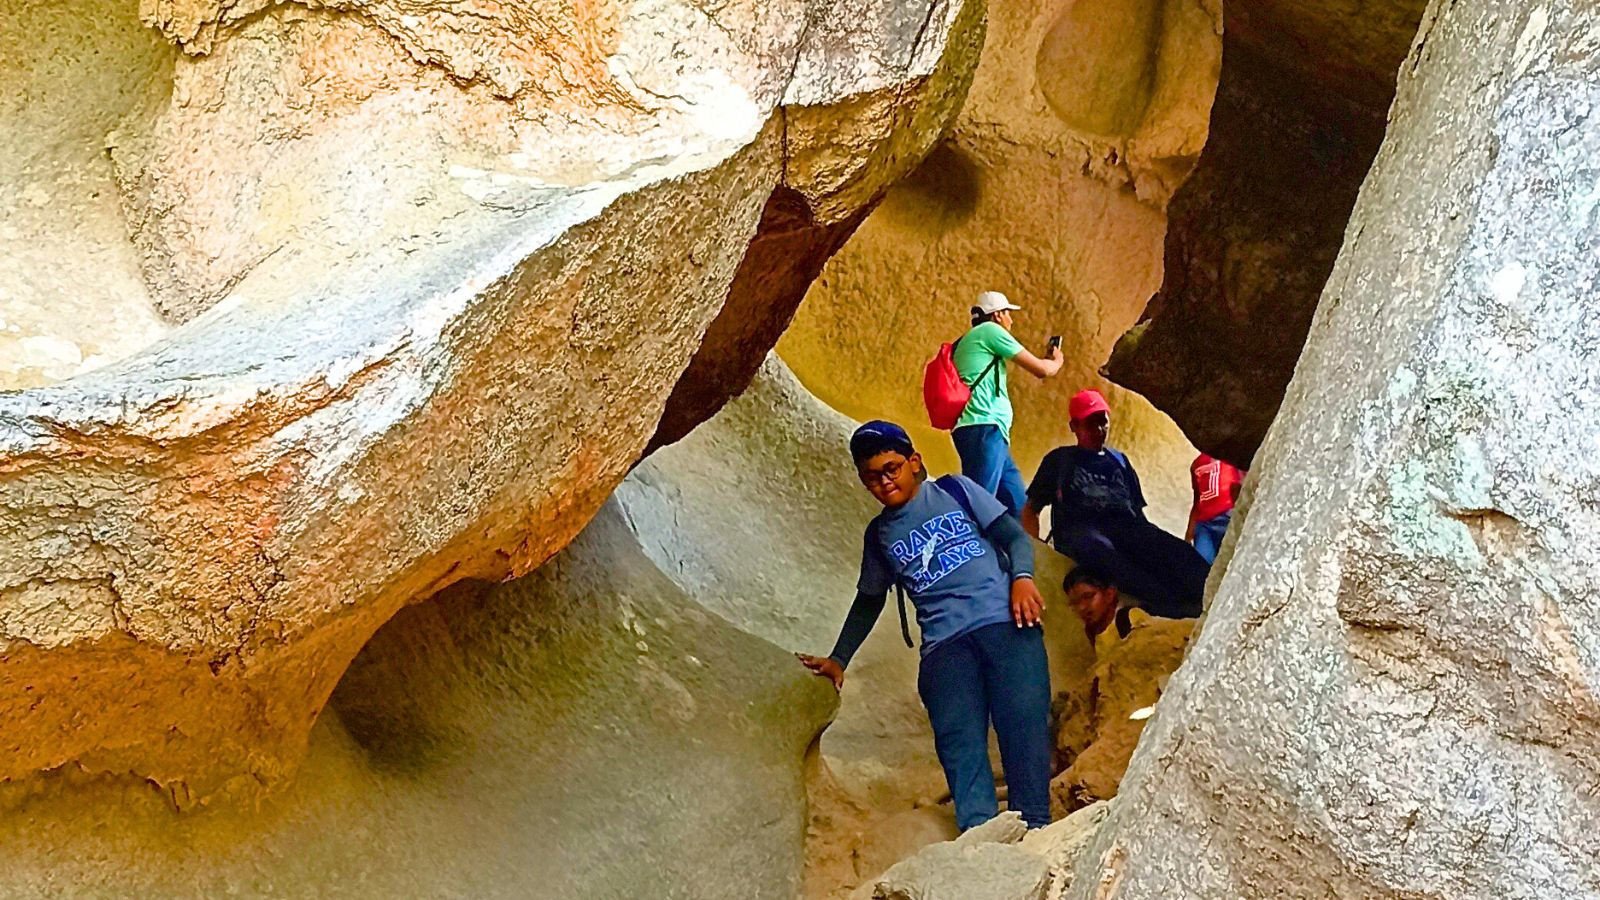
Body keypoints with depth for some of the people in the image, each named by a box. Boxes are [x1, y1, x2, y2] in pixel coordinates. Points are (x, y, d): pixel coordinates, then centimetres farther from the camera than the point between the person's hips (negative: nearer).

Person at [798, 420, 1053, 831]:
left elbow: (1014, 536, 11)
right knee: (957, 739, -19)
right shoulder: (879, 535, 23)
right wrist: (838, 659, 26)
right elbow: (868, 602, 33)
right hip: (944, 643, 2)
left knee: (1023, 718, -20)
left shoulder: (954, 490, 15)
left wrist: (1022, 578, -9)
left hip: (1004, 620, -2)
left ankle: (1033, 826, -23)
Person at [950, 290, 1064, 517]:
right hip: (983, 429, -10)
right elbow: (1041, 369, 3)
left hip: (990, 432, 10)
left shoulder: (969, 342, 28)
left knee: (1018, 506, 8)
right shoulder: (989, 330, 2)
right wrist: (1057, 361, 25)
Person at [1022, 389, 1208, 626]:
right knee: (1098, 549, -43)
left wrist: (1150, 542, 10)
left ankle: (1206, 595, -59)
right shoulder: (1059, 460, 21)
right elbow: (1032, 510, 18)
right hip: (1080, 530, -4)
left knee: (1171, 549, -31)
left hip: (1125, 528, 4)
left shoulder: (1120, 461, 31)